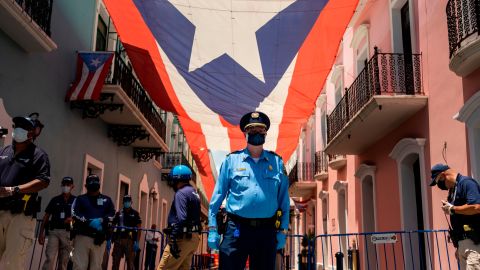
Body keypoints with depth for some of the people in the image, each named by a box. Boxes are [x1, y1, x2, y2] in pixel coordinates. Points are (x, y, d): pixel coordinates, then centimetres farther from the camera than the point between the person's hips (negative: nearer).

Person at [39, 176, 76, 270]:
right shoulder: (55, 200, 11)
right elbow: (46, 217, 11)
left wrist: (73, 219, -16)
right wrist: (41, 233, 4)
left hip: (67, 233, 0)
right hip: (54, 231, 0)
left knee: (63, 261, 3)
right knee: (50, 258, -13)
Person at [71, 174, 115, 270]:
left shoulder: (106, 200, 17)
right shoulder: (80, 199, 12)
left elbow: (112, 214, 6)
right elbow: (75, 214, -3)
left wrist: (101, 220, -13)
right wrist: (89, 222, -16)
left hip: (99, 238, 2)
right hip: (83, 236, -2)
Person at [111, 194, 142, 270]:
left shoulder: (135, 213, 6)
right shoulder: (119, 213, 13)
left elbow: (139, 229, 1)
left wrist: (137, 242, -8)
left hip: (129, 240, -3)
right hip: (118, 239, 3)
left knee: (130, 262, -3)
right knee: (115, 262, 5)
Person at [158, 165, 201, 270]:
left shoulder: (181, 193, -10)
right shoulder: (194, 193, 18)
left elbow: (181, 218, -21)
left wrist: (173, 238, -22)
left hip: (183, 237, -9)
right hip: (194, 237, 9)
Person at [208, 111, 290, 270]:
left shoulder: (276, 162, 9)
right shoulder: (231, 160, 5)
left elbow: (284, 200, 9)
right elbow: (217, 196, 4)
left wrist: (282, 231, 3)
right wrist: (213, 229, -1)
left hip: (266, 231, 2)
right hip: (236, 229, -1)